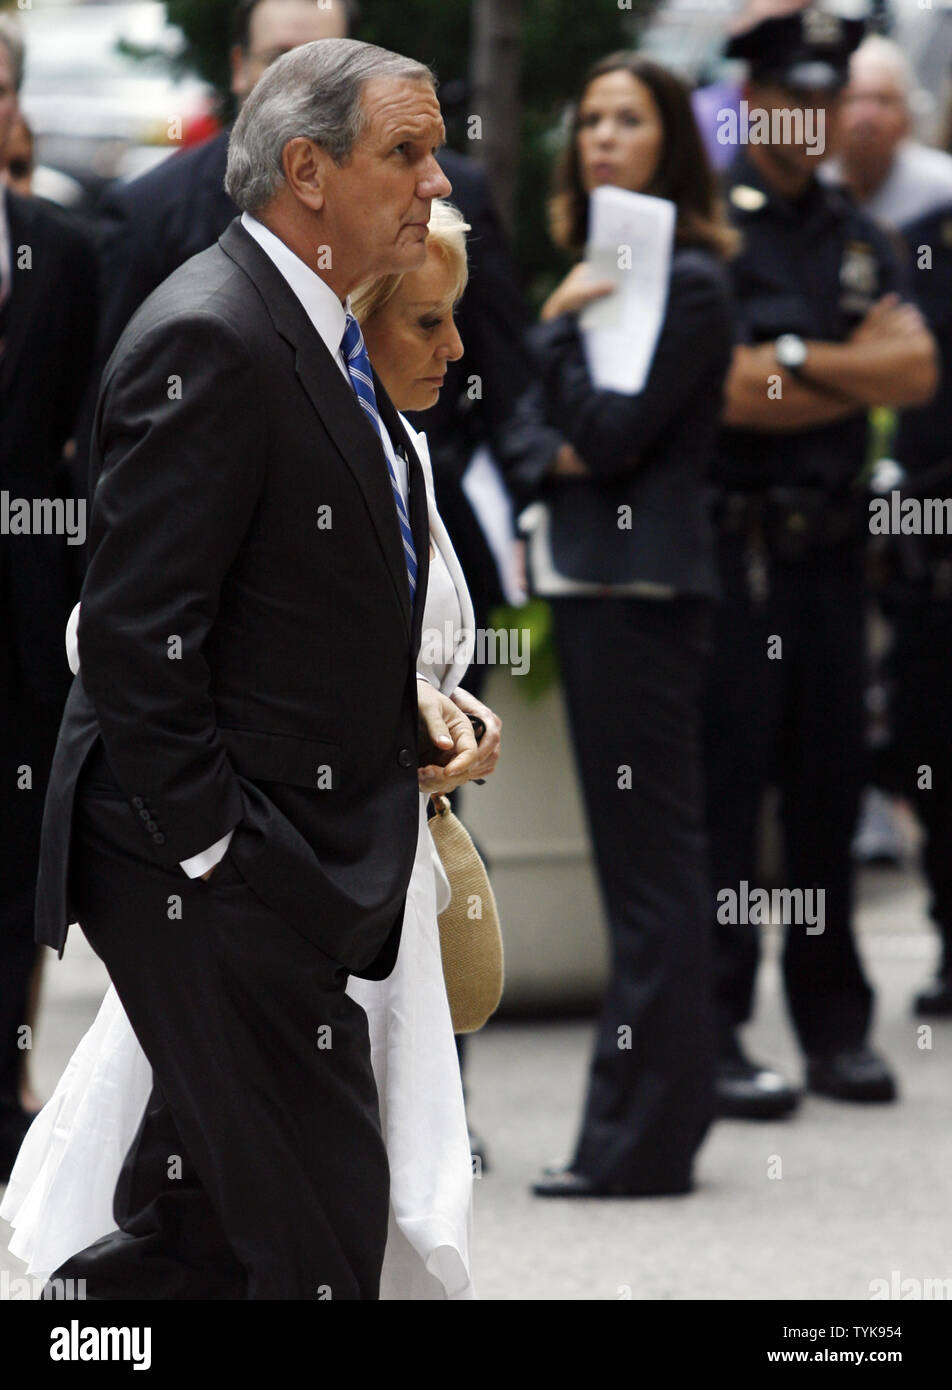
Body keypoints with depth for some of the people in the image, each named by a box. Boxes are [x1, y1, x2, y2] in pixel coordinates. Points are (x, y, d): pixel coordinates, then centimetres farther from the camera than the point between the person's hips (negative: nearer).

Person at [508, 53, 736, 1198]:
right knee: (640, 861, 11)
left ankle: (643, 1139, -5)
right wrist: (552, 455, -5)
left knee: (650, 862, -7)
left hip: (642, 589, -9)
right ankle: (642, 1129, 14)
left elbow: (611, 437, -17)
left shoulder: (687, 282, -10)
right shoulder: (597, 267, 17)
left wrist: (556, 331, -8)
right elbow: (536, 444, 16)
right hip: (588, 585, 9)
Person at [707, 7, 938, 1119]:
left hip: (830, 544, 6)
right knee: (724, 787, -6)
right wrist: (860, 367, -4)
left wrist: (795, 358, -9)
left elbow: (917, 371, 3)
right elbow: (715, 390, -14)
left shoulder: (855, 236, 15)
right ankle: (712, 1033, -3)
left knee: (830, 779, 8)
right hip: (732, 546, -6)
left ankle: (836, 1025, 14)